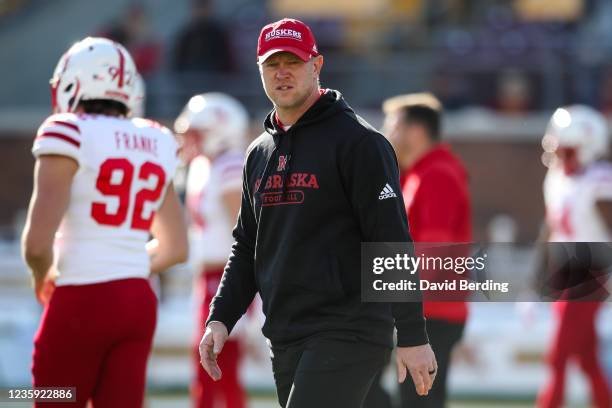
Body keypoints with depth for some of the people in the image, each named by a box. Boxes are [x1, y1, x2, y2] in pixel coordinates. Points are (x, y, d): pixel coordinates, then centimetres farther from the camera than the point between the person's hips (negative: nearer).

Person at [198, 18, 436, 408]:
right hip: (284, 343, 8)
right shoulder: (260, 154, 17)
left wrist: (413, 337, -16)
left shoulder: (357, 141, -7)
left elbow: (393, 242, -12)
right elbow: (247, 247, 22)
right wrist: (220, 318, 8)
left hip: (346, 336, -8)